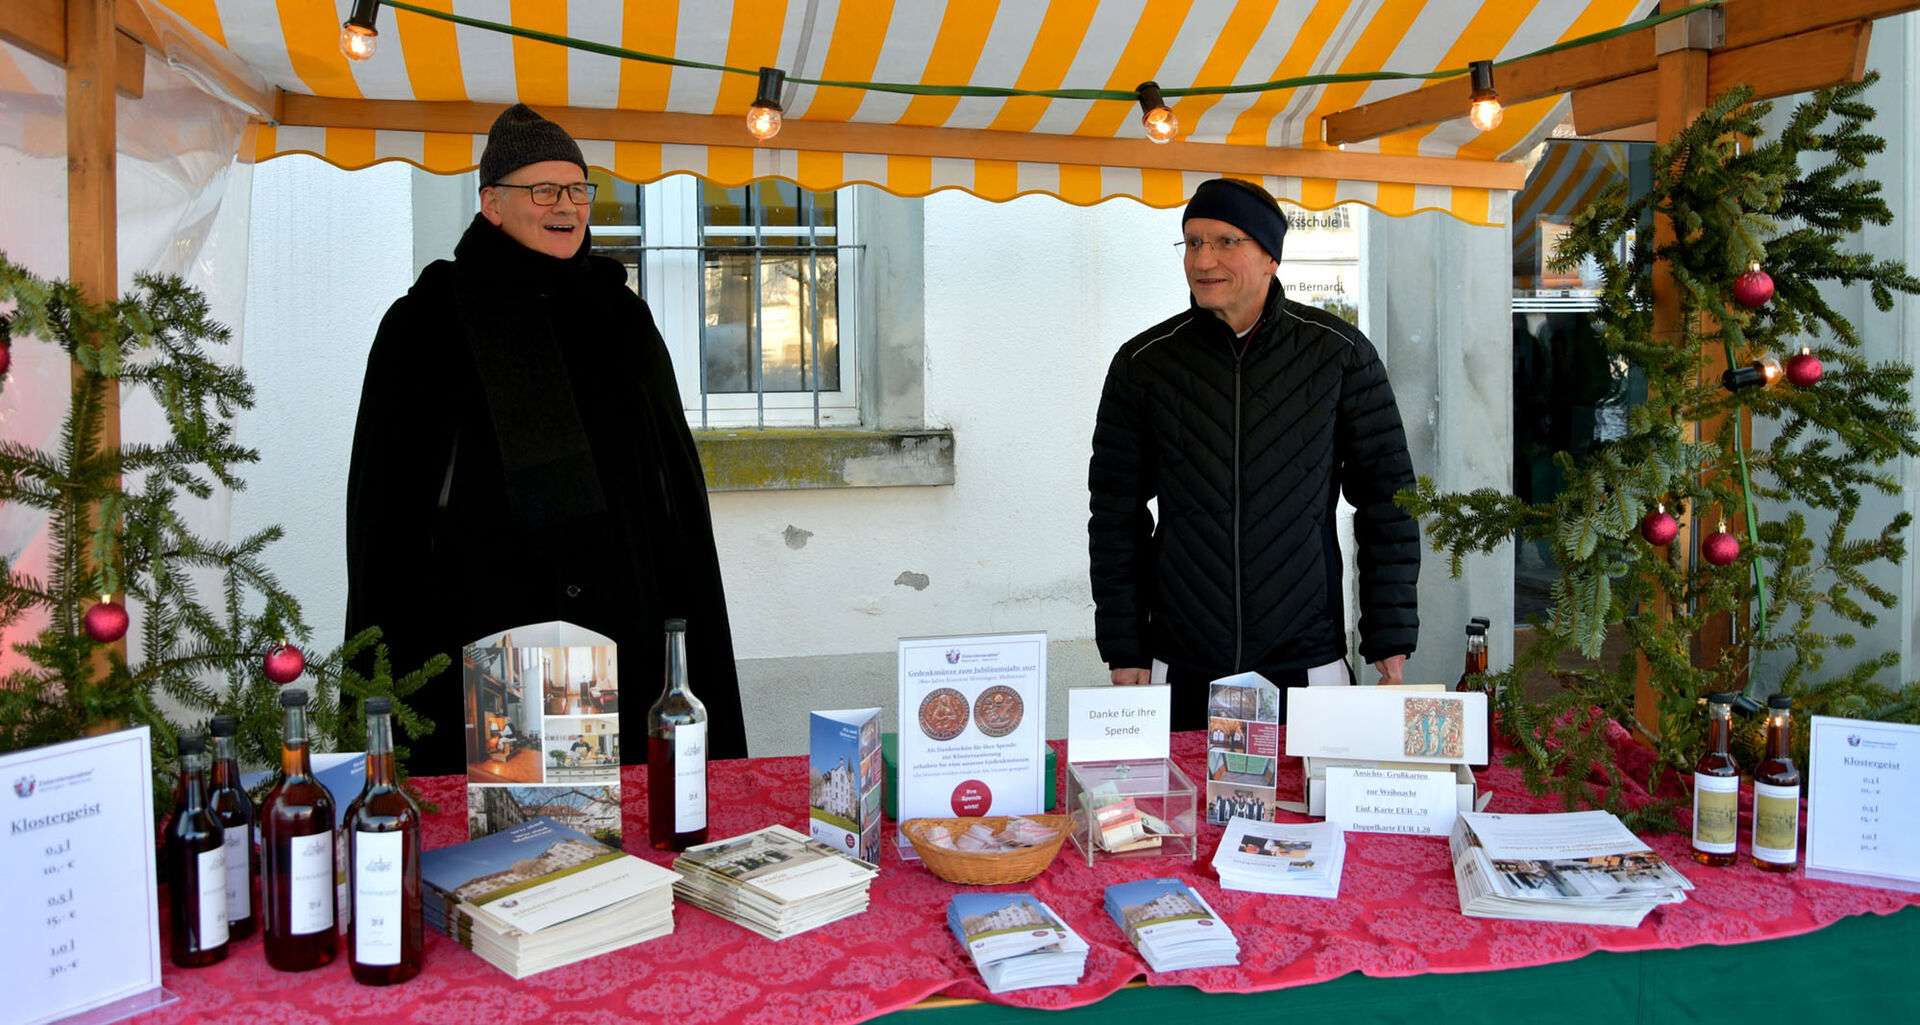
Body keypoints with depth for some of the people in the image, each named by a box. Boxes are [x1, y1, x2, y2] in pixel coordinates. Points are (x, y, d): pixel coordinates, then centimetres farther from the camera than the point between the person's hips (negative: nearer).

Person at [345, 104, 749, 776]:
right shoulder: (428, 322, 2)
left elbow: (678, 485, 15)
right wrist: (389, 663, -4)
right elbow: (385, 504, 1)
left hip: (625, 631, 3)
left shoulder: (621, 314, 13)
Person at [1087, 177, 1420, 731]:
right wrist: (1124, 650, 2)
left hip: (1309, 663, 0)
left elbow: (1386, 495, 4)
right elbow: (1116, 512, 6)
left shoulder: (1340, 353, 0)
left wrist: (1390, 639, 0)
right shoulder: (1143, 362, 2)